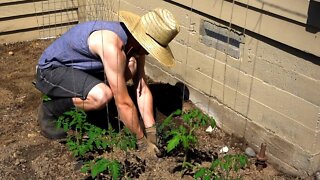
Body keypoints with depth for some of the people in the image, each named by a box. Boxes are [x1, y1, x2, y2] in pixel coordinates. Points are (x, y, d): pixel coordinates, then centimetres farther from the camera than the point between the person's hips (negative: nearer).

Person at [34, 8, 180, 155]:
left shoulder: (135, 43, -8)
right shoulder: (112, 45, -35)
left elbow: (142, 89, -5)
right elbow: (123, 102, -31)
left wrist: (151, 132, -10)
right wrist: (142, 141, -21)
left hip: (78, 68, 8)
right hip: (50, 70, -8)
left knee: (131, 66, -13)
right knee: (102, 96, -34)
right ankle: (49, 110, -6)